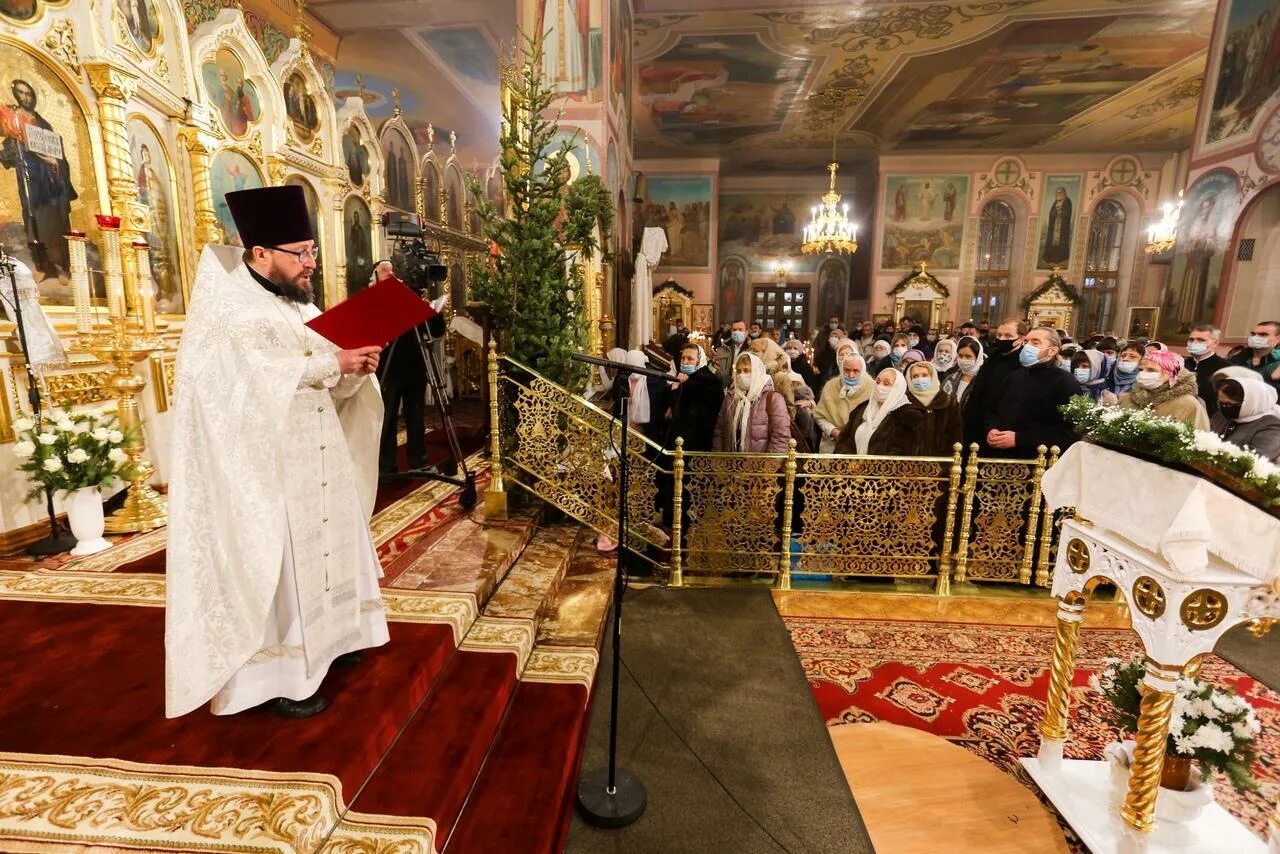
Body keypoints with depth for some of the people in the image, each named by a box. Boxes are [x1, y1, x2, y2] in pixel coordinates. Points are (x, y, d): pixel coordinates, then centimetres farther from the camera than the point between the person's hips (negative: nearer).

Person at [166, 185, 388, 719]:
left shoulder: (298, 305, 11)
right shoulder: (226, 314, -11)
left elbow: (330, 386, 8)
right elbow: (260, 377, -28)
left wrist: (355, 367, -12)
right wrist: (333, 363, -22)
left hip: (316, 465, 8)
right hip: (265, 473, -8)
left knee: (321, 547, 17)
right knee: (274, 564, 1)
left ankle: (319, 641, 35)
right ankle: (272, 674, 17)